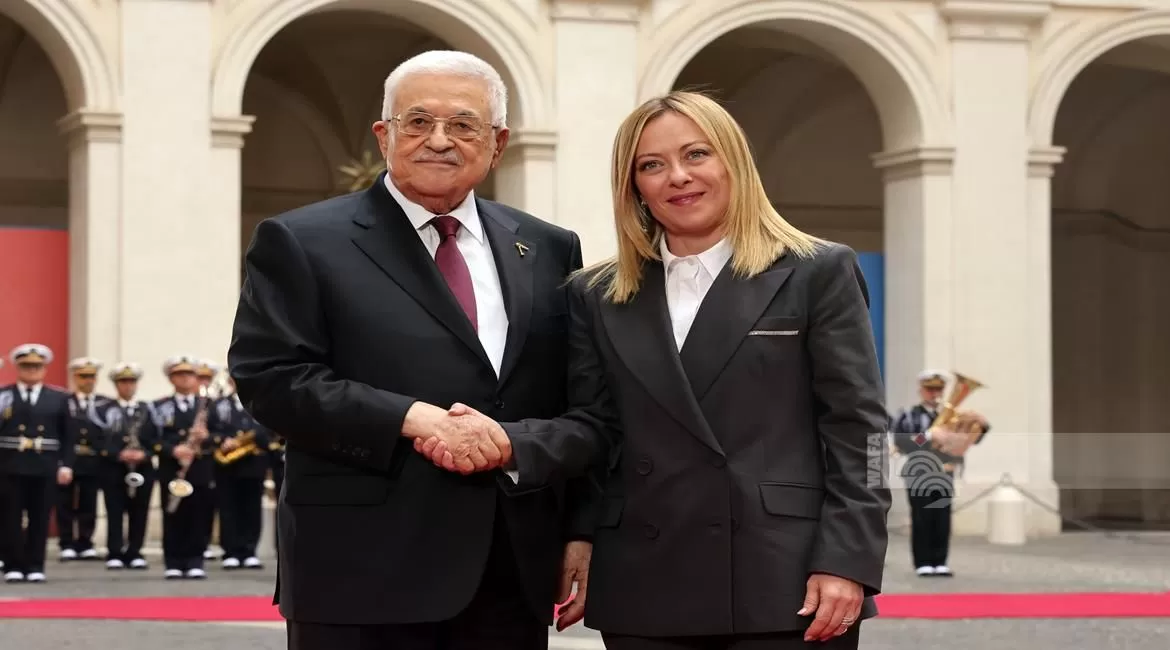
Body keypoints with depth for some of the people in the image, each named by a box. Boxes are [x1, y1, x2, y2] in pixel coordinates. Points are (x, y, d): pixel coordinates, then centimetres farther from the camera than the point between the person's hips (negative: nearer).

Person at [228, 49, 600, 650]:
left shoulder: (547, 251, 13)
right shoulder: (303, 243, 0)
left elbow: (575, 405, 14)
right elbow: (269, 377, -9)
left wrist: (579, 528, 5)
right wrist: (410, 417, -18)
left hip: (514, 574, 4)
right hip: (366, 576, -4)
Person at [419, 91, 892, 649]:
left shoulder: (817, 274, 3)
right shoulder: (599, 296, 14)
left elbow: (856, 428, -1)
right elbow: (594, 424, 9)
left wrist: (844, 561, -10)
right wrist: (504, 442, -11)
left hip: (784, 582, -3)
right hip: (649, 589, 3)